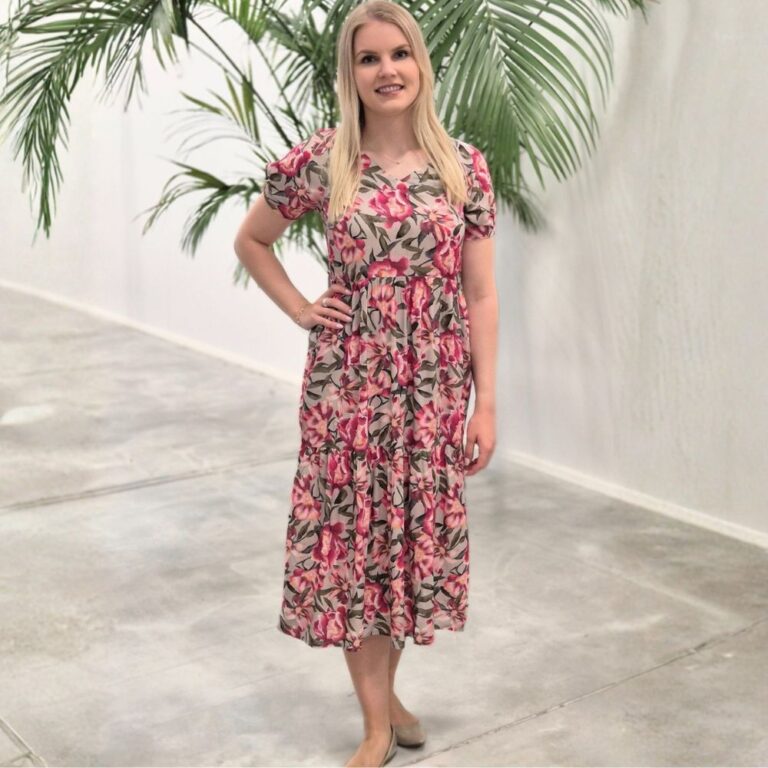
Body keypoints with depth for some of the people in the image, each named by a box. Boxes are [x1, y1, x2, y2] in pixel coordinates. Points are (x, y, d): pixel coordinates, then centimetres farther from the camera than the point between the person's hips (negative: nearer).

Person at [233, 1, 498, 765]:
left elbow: (480, 294, 0)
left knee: (415, 533, 12)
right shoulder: (320, 161, -4)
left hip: (434, 387, 1)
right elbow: (250, 242, 12)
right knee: (352, 537, 5)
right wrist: (302, 310, 1)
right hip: (348, 385, -1)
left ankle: (385, 688, 36)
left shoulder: (463, 165, -1)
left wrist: (486, 401, -2)